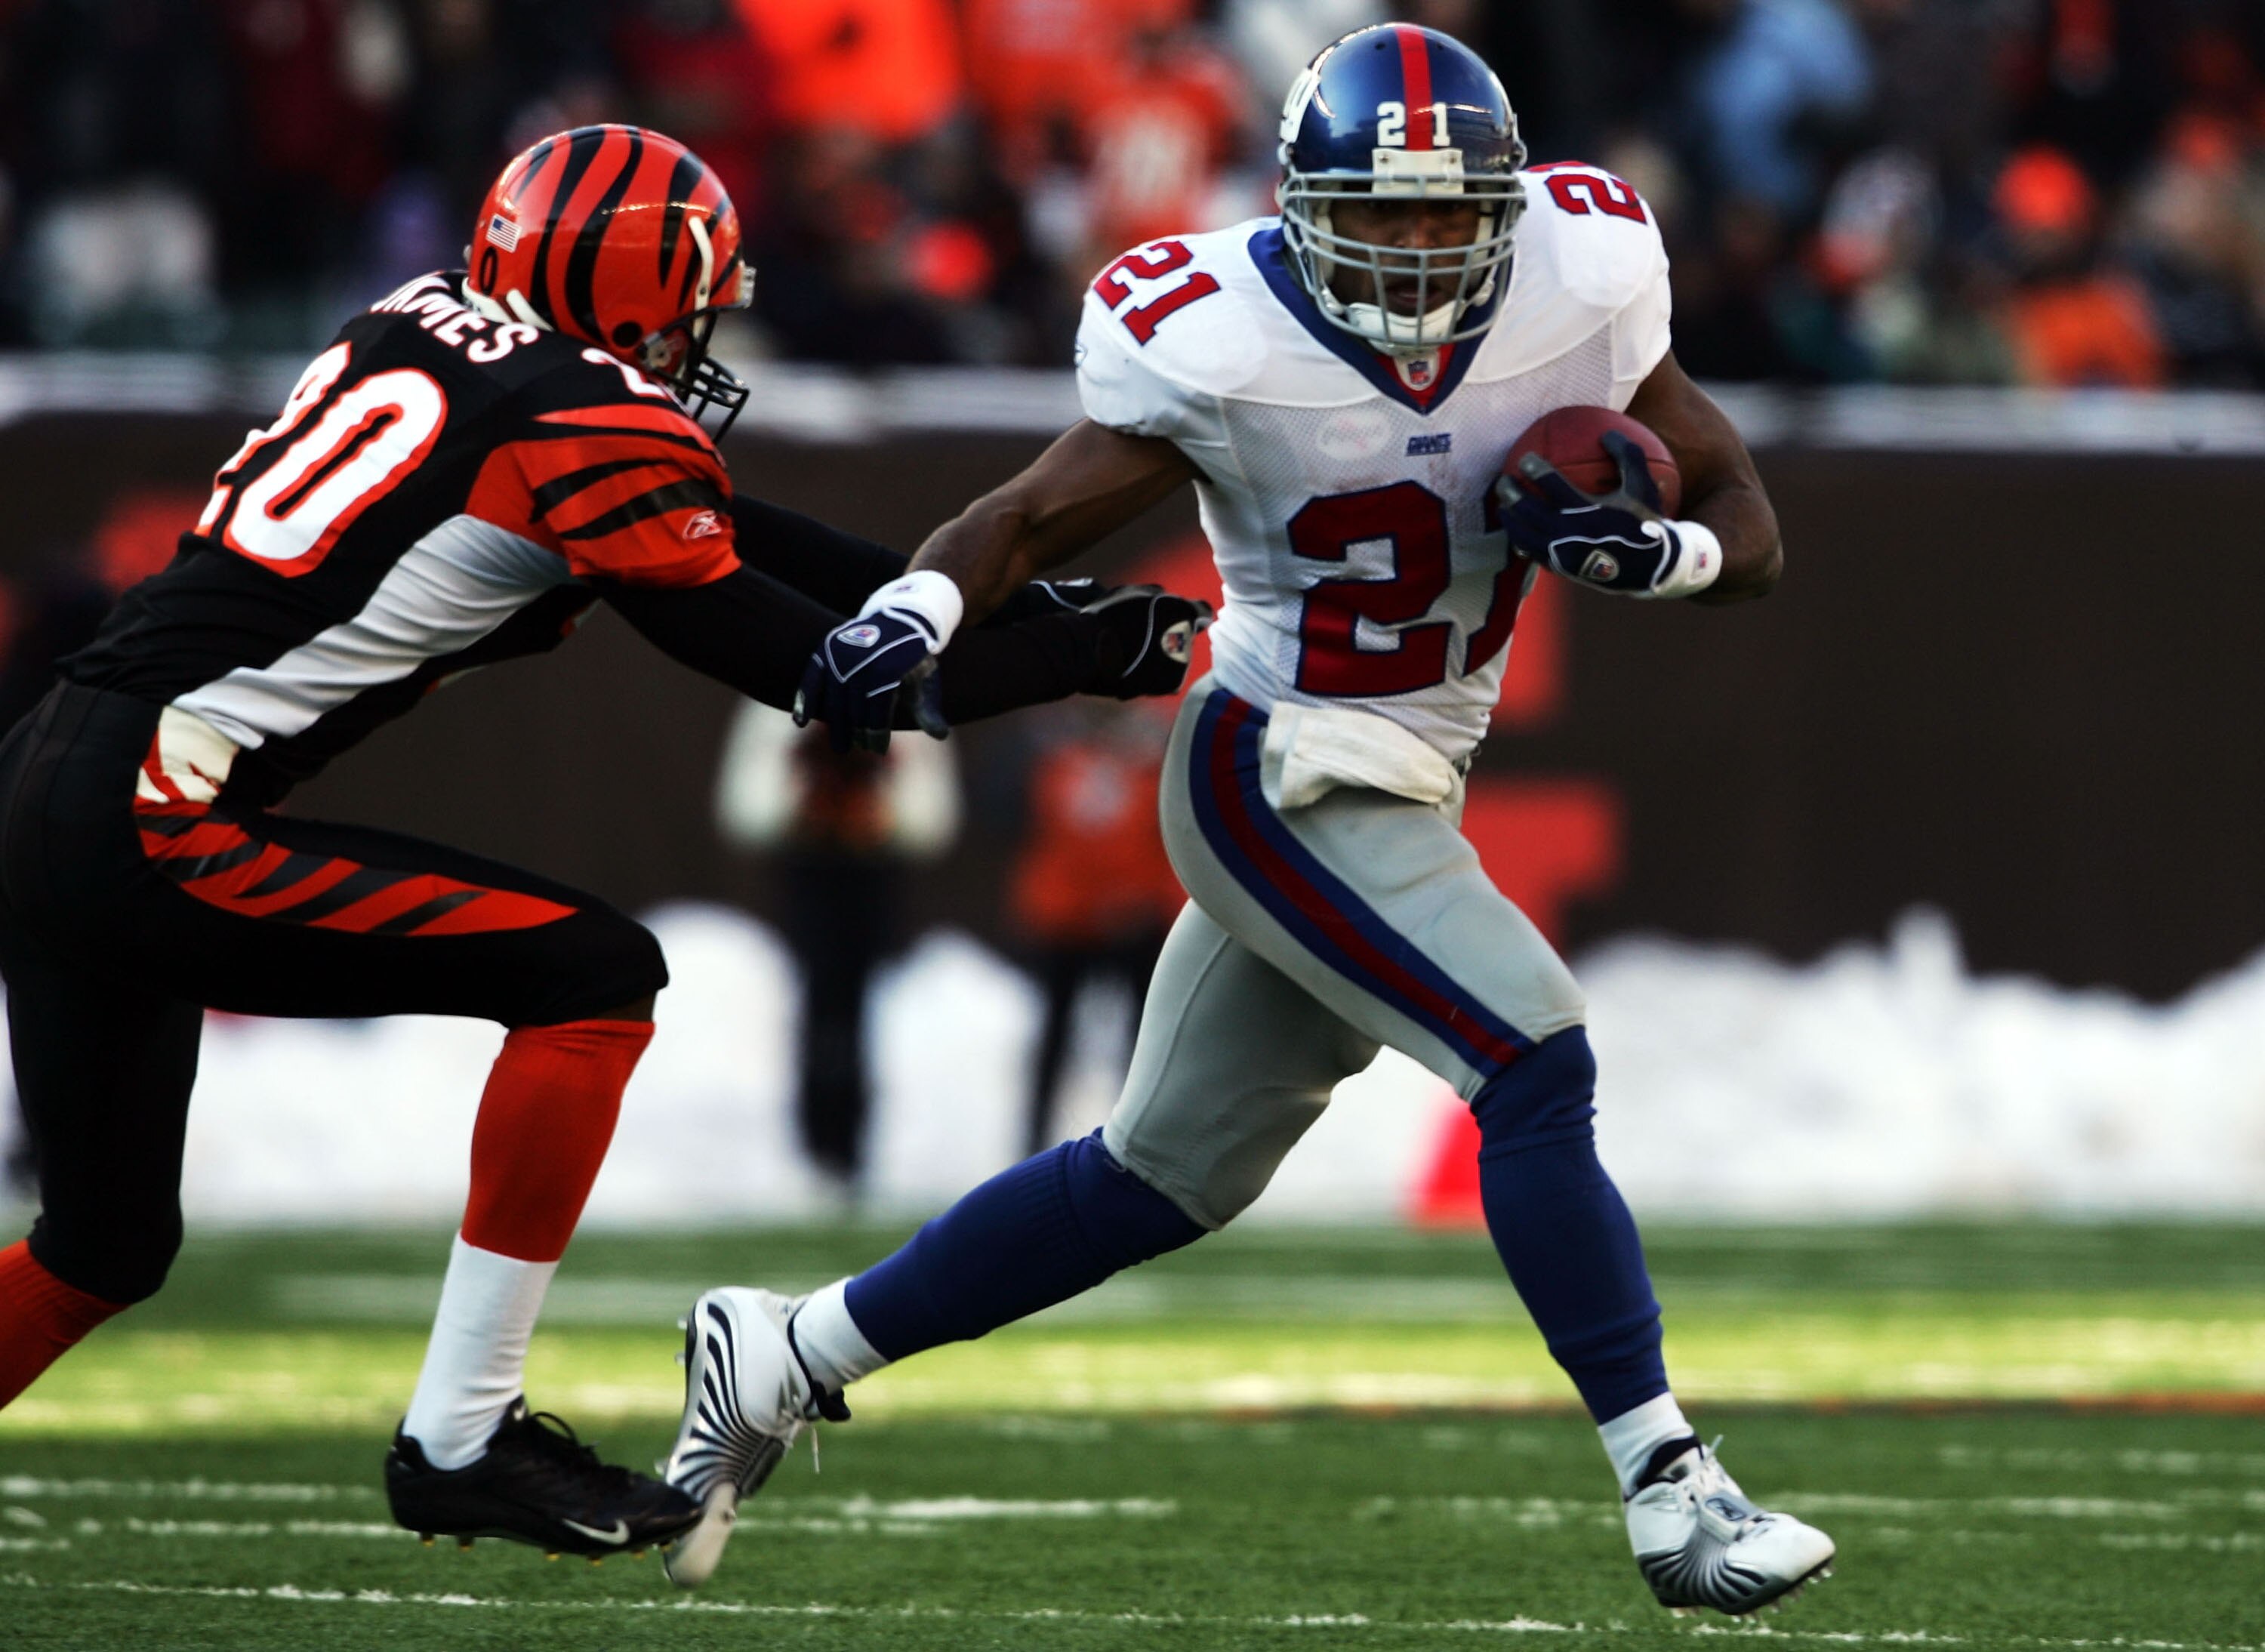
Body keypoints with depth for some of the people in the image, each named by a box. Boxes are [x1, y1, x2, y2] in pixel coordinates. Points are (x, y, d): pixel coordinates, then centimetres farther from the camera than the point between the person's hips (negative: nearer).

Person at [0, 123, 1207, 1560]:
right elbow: (812, 672, -2)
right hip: (147, 833, -9)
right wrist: (1085, 653, 9)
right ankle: (460, 1437, -3)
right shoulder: (594, 426, -9)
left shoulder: (435, 327, 16)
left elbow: (710, 527, 21)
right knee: (595, 979, -5)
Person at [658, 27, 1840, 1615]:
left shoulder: (1582, 291, -8)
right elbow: (1031, 519, -12)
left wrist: (1639, 548, -23)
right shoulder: (1226, 346, -19)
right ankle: (1673, 1494, -15)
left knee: (1166, 1174, 16)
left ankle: (784, 1356, 29)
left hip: (1398, 792, 6)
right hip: (1276, 784, -6)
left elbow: (1751, 534, -1)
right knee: (1536, 1064, -21)